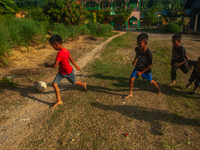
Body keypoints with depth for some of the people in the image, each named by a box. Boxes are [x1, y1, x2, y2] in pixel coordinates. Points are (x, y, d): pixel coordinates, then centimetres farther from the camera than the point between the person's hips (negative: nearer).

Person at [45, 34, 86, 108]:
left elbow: (55, 65, -33)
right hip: (61, 72, 8)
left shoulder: (60, 53, -34)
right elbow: (71, 59, 4)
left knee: (74, 82, 20)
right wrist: (76, 66, 16)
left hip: (69, 72, -8)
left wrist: (47, 65, -14)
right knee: (54, 83, -2)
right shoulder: (66, 50, -7)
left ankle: (83, 84, 53)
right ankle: (59, 101, 7)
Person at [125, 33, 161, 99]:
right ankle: (130, 94, 14)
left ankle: (157, 87, 54)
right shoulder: (137, 49, -20)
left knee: (150, 81, 18)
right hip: (138, 67, 3)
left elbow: (150, 65, -23)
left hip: (146, 70, -3)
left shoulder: (149, 53, -34)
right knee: (131, 79, -7)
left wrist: (141, 72, -26)